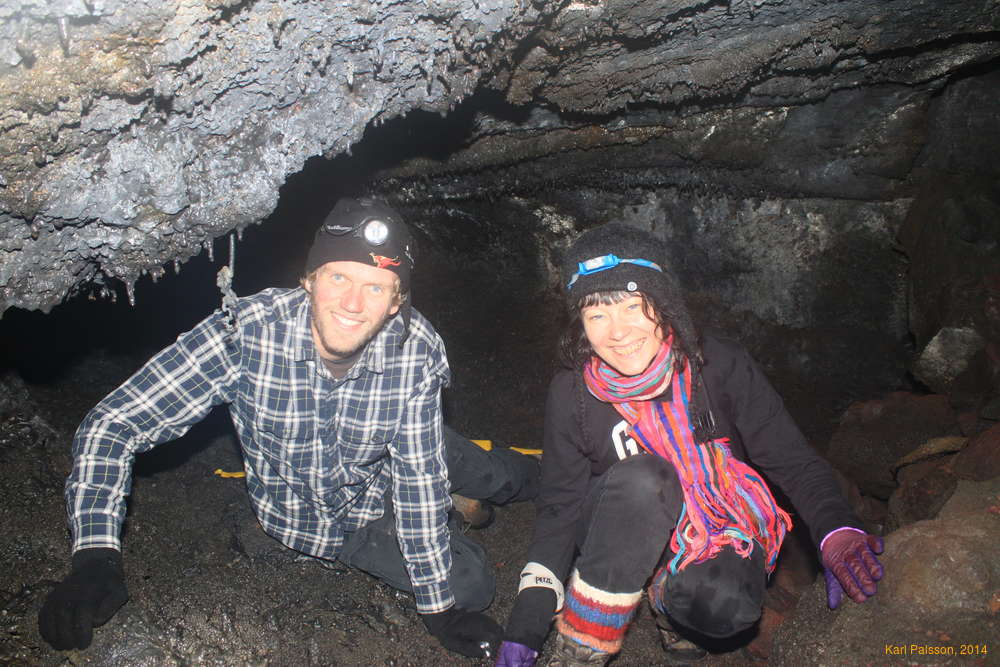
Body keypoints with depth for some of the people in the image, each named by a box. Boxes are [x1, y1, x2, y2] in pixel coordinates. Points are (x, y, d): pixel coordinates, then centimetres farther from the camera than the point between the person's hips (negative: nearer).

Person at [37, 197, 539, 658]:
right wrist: (95, 558, -39)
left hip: (375, 498, 1)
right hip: (290, 515, -1)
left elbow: (418, 477, -22)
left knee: (468, 587, 3)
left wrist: (440, 607, -15)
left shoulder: (417, 350, -30)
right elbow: (111, 425, -27)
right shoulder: (246, 332, -34)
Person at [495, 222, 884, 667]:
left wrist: (838, 535, -28)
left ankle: (668, 596, 4)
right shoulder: (572, 395, -13)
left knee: (724, 607, -34)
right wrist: (526, 626, -17)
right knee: (641, 477, -34)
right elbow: (560, 509, -9)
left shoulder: (720, 366, -15)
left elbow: (795, 462, -8)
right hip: (628, 537, 0)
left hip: (718, 532, 0)